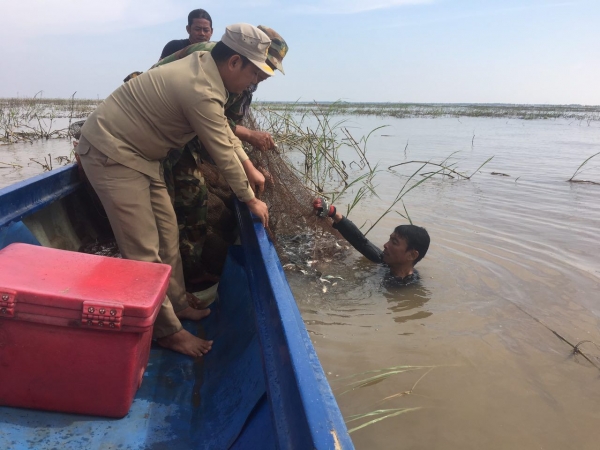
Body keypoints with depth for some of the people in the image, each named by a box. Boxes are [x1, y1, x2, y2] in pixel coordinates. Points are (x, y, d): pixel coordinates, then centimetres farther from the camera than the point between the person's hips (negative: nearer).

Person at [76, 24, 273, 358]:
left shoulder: (204, 66, 4)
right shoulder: (201, 92, -27)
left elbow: (226, 133, 15)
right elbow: (224, 155, -19)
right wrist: (251, 200, -5)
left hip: (137, 152, 10)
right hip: (110, 154, -10)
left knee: (167, 231, 12)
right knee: (144, 249, -7)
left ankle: (177, 304, 24)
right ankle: (167, 331, 3)